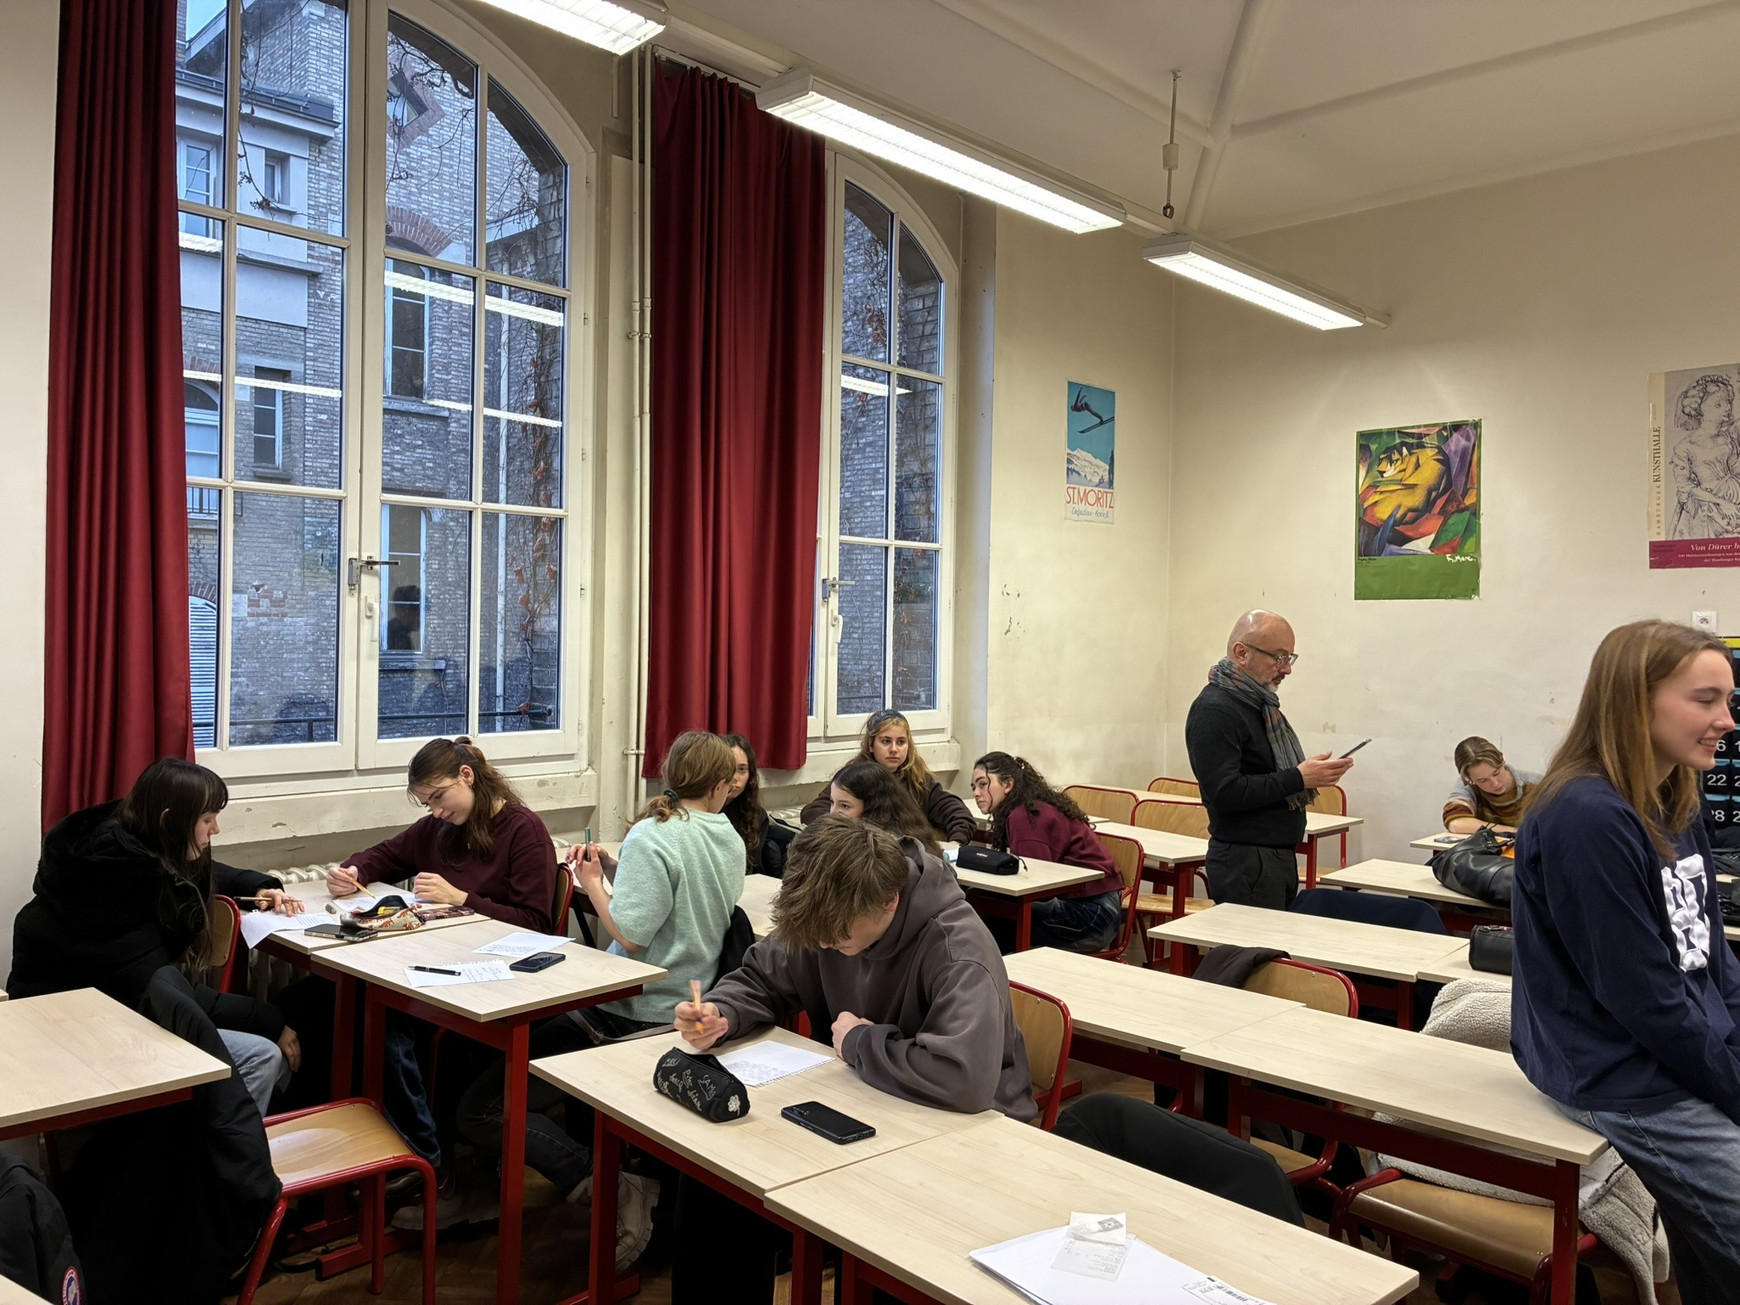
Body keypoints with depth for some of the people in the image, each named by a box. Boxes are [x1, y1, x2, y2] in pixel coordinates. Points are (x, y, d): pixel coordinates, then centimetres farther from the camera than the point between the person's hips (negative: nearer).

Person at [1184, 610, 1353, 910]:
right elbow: (1225, 792, -24)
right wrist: (1298, 778, -20)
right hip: (1244, 861, -9)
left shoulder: (1260, 702, 16)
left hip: (1281, 858, 9)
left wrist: (1314, 773, 7)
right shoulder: (1214, 710, -15)